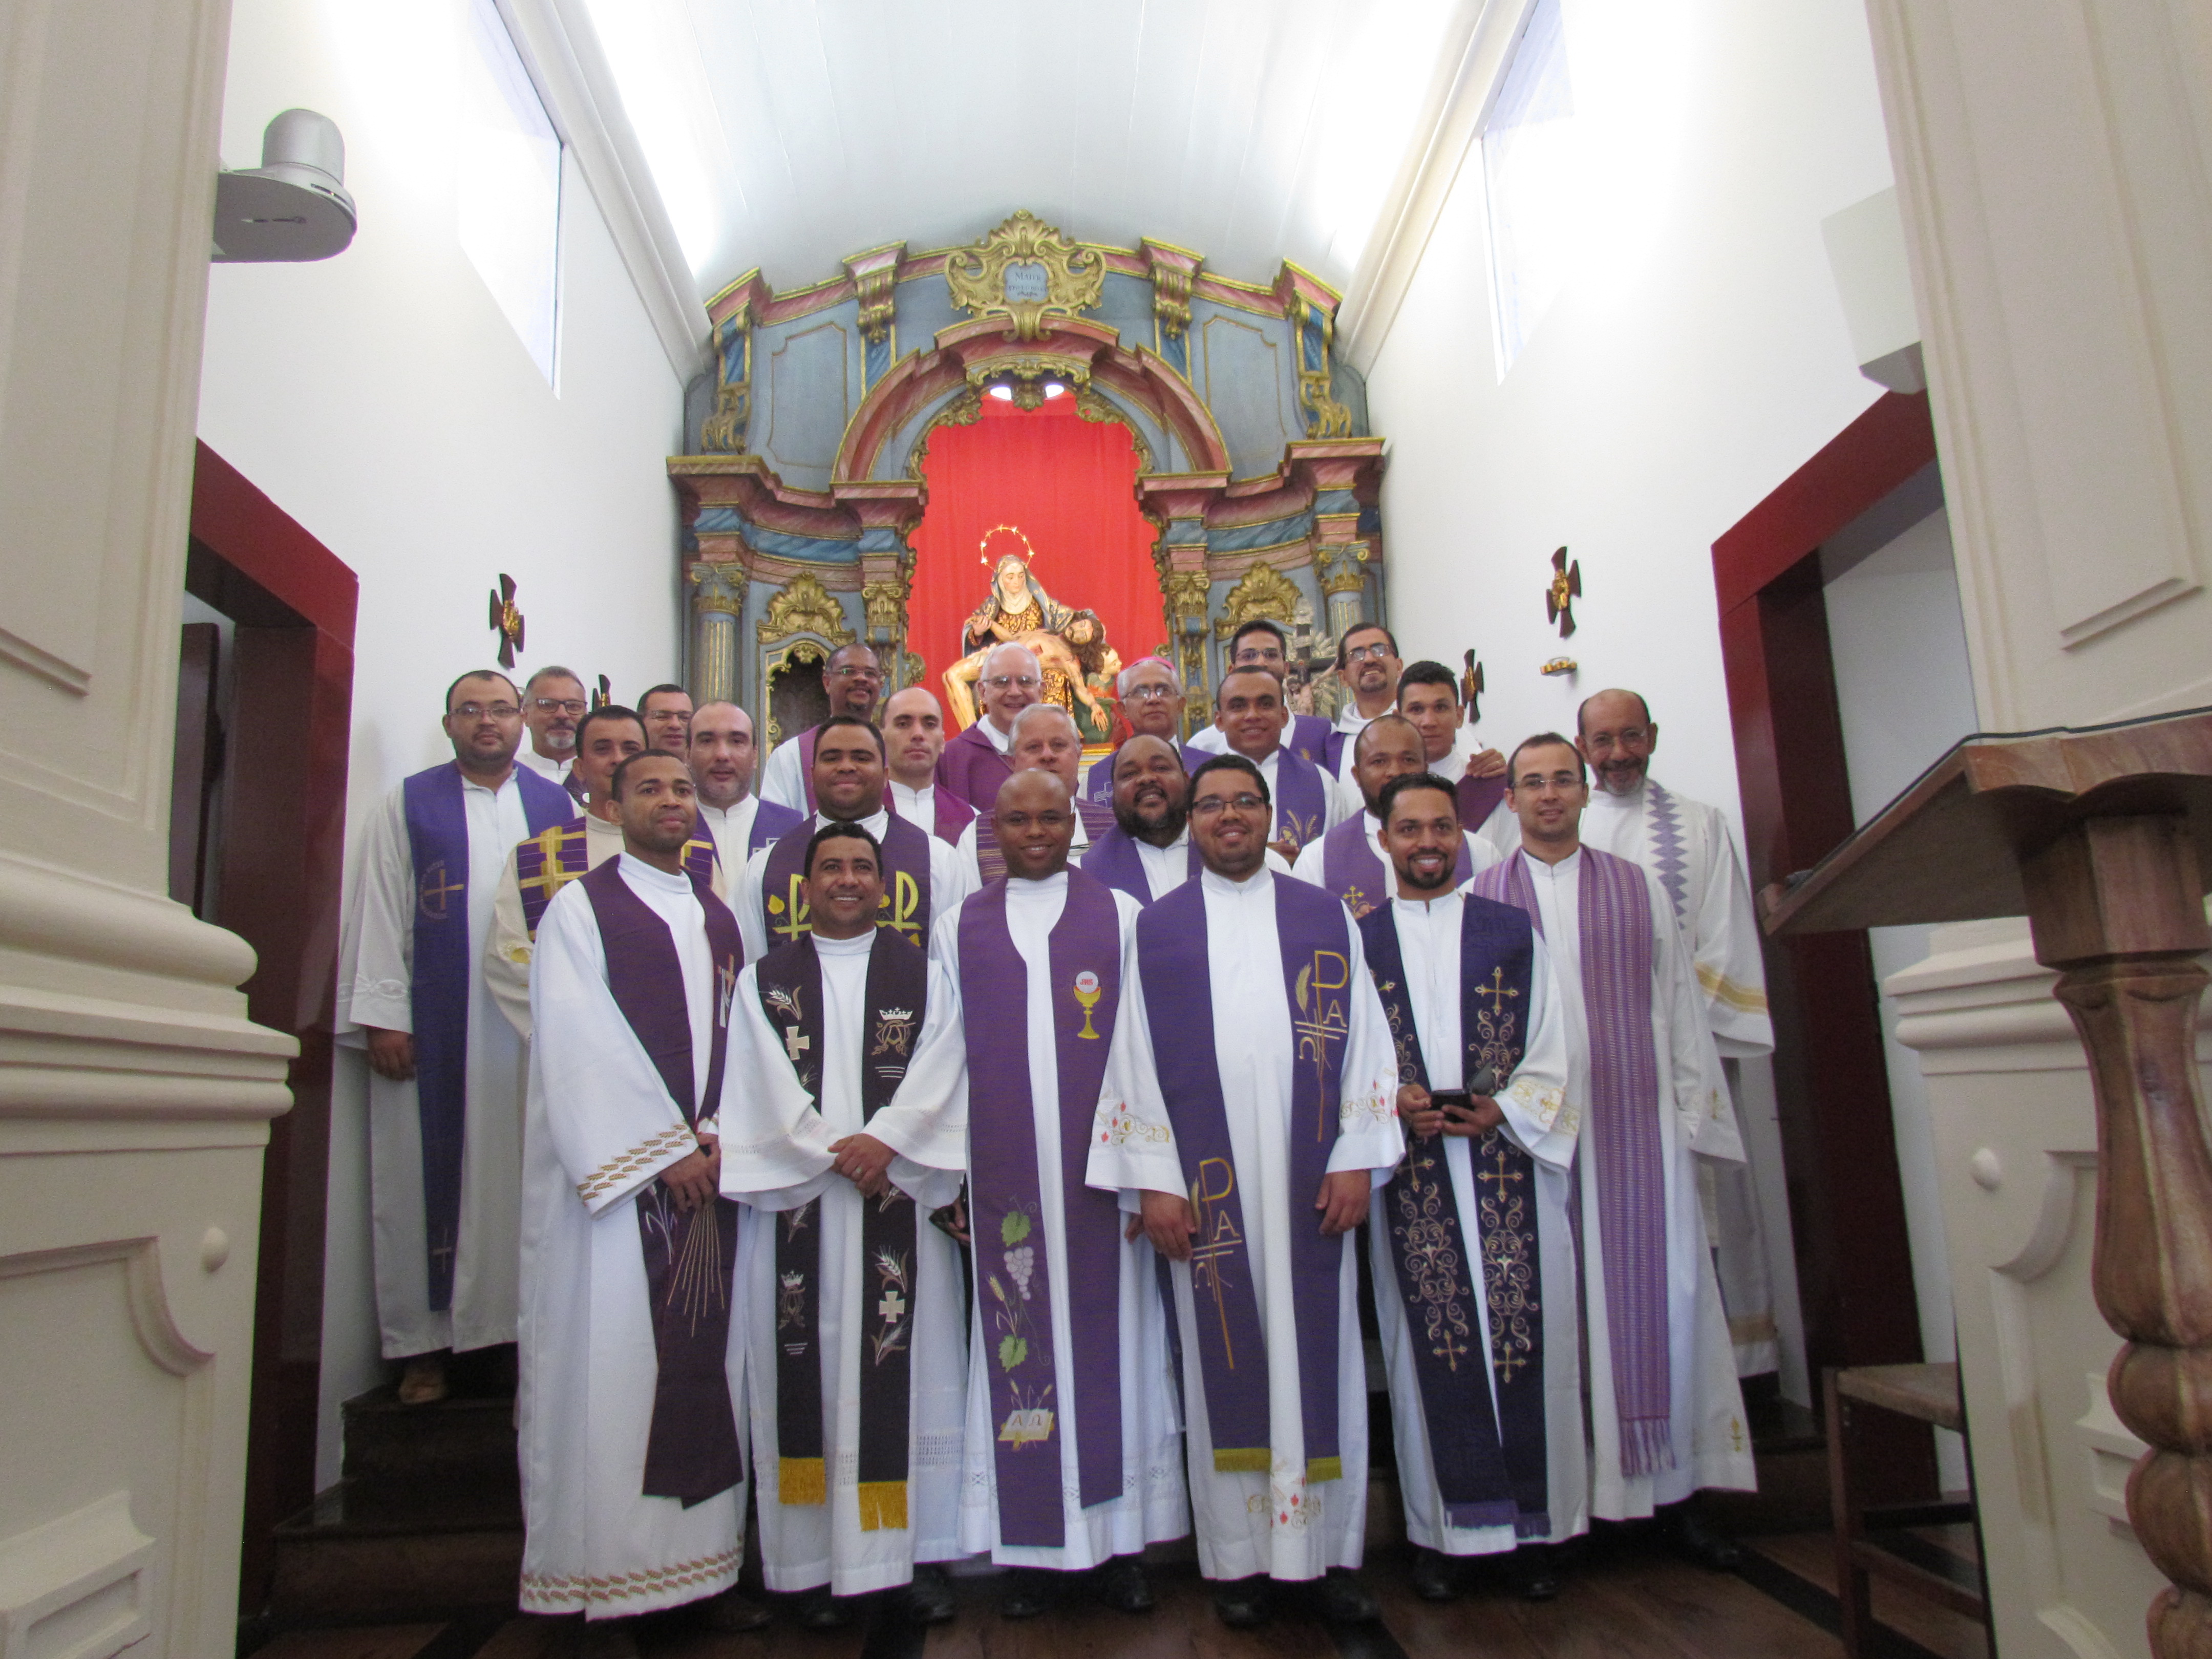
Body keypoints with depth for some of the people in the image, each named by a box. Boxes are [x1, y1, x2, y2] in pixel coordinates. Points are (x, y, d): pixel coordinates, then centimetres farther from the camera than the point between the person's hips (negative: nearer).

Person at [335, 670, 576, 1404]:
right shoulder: (408, 806, 8)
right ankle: (423, 1343, 12)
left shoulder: (557, 808, 11)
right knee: (428, 1179, 3)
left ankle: (530, 1325, 12)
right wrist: (382, 1015, -5)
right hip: (433, 1030, -1)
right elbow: (380, 912, 3)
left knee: (525, 1179, 3)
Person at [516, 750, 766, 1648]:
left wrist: (720, 1135, -5)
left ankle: (706, 1560, 16)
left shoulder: (721, 919, 16)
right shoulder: (580, 908, 1)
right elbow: (578, 1046, -8)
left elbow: (739, 1036, 12)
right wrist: (665, 1151, -11)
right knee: (611, 1364, -2)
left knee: (709, 1362, 6)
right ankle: (610, 1584, 9)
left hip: (710, 1168, 5)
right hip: (614, 1170, -4)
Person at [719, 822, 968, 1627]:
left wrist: (886, 1142, -14)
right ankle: (821, 1562, 12)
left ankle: (922, 1553, 13)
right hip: (797, 1205, 0)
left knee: (907, 1373, 2)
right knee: (811, 1375, 2)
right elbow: (769, 1088, 0)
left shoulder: (923, 975, 10)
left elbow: (941, 1073, 0)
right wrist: (841, 1156, -9)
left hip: (902, 1202, 0)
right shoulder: (764, 980, 9)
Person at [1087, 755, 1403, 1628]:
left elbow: (1364, 1042, 6)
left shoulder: (1326, 917, 8)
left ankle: (1332, 1547, 21)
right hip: (1206, 1184, 0)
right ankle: (1238, 1557, 19)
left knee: (1320, 1353, 6)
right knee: (1225, 1360, 6)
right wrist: (1153, 1180, -4)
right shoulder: (1158, 926, 6)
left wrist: (1356, 1159, -3)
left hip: (1309, 1184, 1)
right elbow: (1137, 1056, 3)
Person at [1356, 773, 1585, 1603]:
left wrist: (1502, 1111, -10)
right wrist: (1390, 1104, -11)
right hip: (1411, 1175, 0)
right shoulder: (1357, 940, 7)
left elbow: (1549, 1054, 6)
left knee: (1525, 1336, 2)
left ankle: (1537, 1522, 16)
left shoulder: (1514, 932, 9)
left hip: (1510, 1164, 1)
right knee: (1429, 1344, 3)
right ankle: (1442, 1529, 15)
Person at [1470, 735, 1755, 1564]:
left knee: (1661, 1294, 2)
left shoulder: (1641, 889, 11)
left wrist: (1694, 1113, 4)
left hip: (1637, 1123, 2)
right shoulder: (1479, 898, 6)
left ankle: (1673, 1484, 16)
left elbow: (1679, 1004, 9)